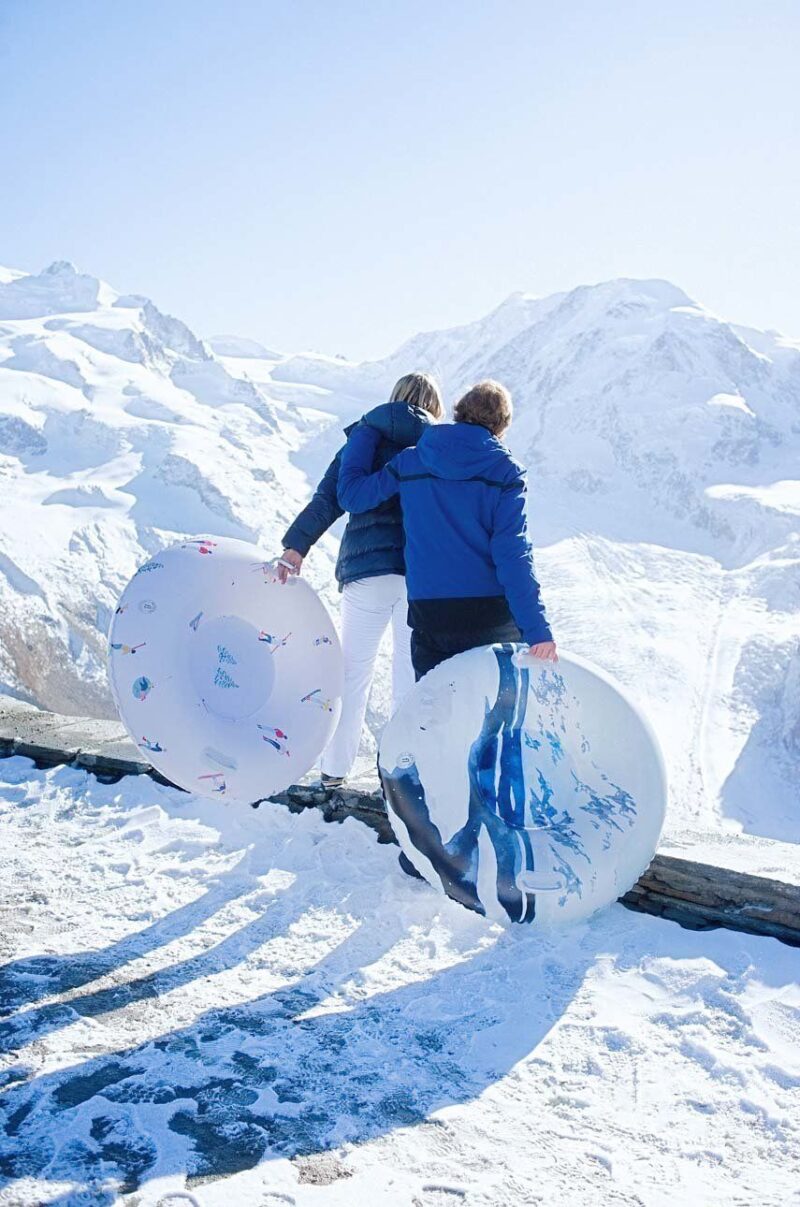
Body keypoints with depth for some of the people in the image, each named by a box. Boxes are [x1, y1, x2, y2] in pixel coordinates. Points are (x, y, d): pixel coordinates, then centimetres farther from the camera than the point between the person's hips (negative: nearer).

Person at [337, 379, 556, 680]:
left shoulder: (410, 461, 3)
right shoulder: (504, 470, -5)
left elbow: (352, 494, 13)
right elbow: (513, 554, -13)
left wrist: (363, 433, 26)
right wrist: (537, 629, -14)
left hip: (429, 614, 2)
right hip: (491, 617, -2)